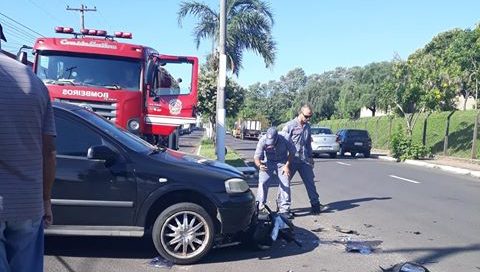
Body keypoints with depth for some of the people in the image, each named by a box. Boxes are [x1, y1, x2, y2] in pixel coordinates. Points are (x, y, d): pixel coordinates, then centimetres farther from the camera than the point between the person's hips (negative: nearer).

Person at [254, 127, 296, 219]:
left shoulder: (284, 140, -25)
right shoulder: (262, 141, -25)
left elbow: (292, 151, -7)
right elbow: (257, 156, -25)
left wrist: (287, 165, -12)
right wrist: (259, 165, -48)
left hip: (282, 163, 0)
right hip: (268, 163, 0)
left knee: (285, 184, -11)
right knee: (262, 183, -14)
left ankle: (284, 209, 0)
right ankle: (258, 206, -3)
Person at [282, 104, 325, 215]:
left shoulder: (307, 127, 11)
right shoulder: (290, 125, -9)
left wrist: (310, 157, 20)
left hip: (304, 160, 5)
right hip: (291, 160, -5)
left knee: (310, 182, 6)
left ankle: (315, 204, 15)